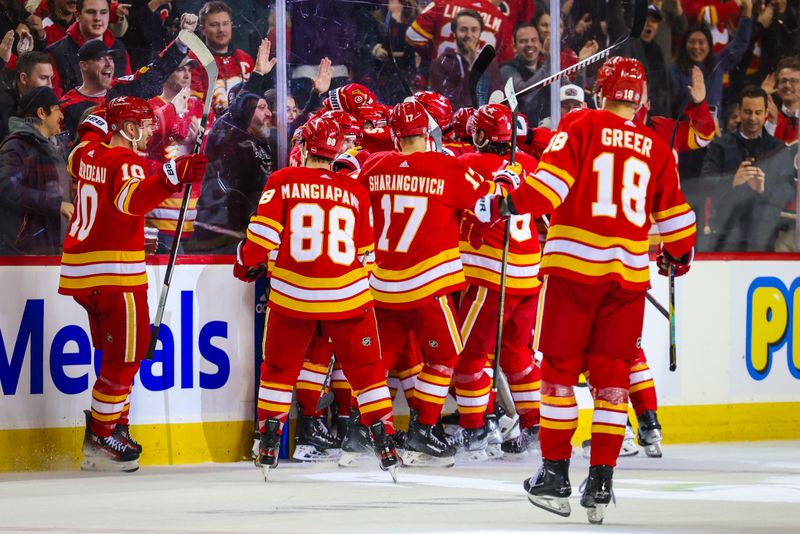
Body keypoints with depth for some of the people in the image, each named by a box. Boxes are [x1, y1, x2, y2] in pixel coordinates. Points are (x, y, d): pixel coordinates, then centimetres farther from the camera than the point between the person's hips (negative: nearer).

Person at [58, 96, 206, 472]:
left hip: (80, 272, 9)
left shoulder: (87, 154, 10)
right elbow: (131, 198, -37)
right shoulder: (125, 162, -15)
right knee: (124, 357, -3)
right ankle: (100, 441, -2)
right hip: (114, 274, -9)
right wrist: (172, 177, -50)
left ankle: (114, 426, 21)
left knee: (116, 353, 18)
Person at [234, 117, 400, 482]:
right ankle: (385, 445, 6)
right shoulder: (356, 192, 5)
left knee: (278, 368, 15)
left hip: (292, 296, -1)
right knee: (366, 369, 10)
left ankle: (269, 445, 13)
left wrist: (247, 265, 12)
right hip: (347, 297, 1)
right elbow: (365, 255, 10)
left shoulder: (283, 182, -2)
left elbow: (263, 233, -6)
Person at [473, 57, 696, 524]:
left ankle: (555, 474, 5)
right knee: (612, 376, 7)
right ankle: (601, 484, 5)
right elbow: (673, 211, 19)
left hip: (574, 264, -3)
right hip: (629, 272, 3)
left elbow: (554, 177, -13)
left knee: (560, 368, 5)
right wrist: (678, 254, 36)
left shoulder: (581, 125, 0)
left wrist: (511, 203, -7)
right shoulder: (656, 148, 10)